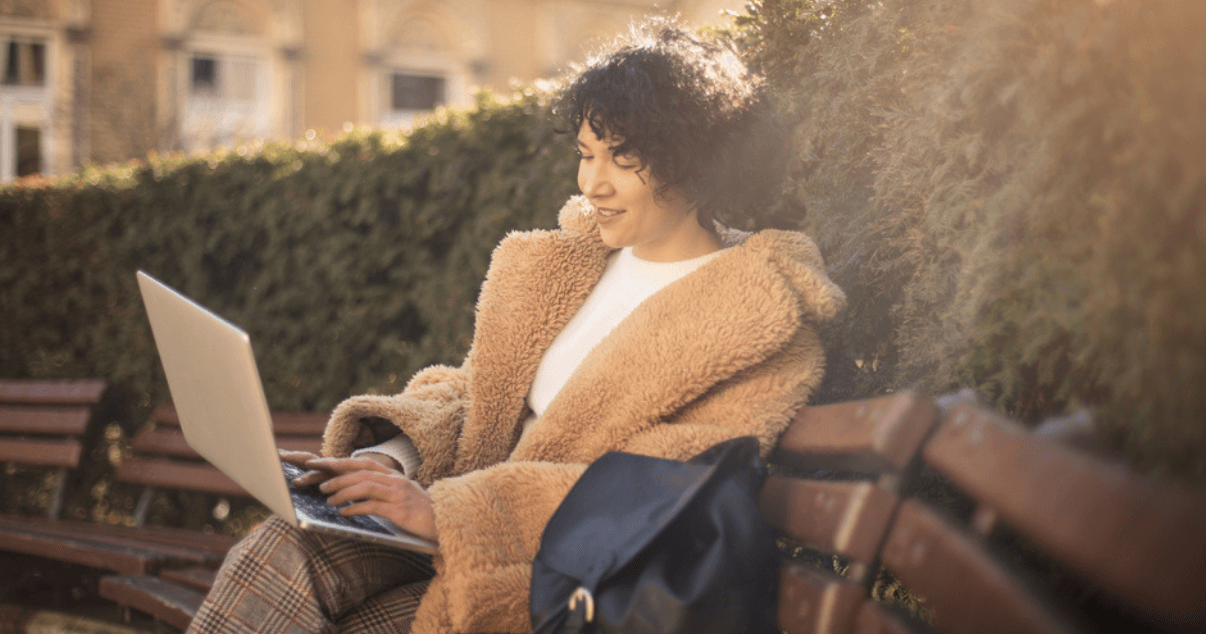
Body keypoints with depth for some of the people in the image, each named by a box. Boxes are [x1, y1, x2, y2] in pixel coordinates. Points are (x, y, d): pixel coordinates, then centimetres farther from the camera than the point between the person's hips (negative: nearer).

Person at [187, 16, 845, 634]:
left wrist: (447, 509, -24)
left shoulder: (765, 327, -9)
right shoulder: (573, 258, 13)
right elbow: (474, 389, 15)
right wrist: (391, 457, -8)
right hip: (457, 530, 6)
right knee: (281, 551, -22)